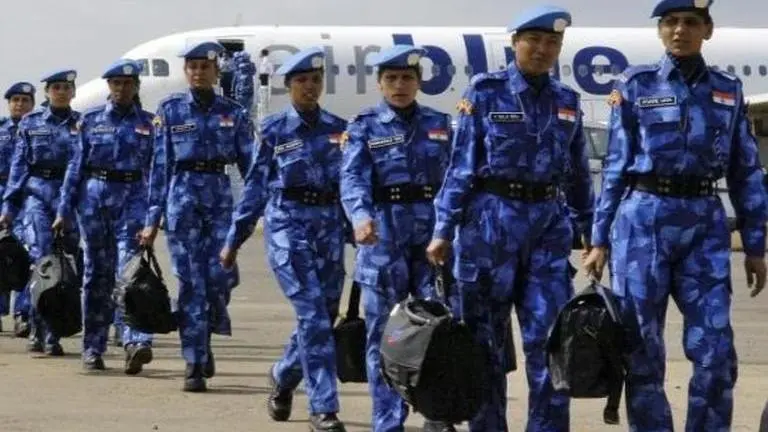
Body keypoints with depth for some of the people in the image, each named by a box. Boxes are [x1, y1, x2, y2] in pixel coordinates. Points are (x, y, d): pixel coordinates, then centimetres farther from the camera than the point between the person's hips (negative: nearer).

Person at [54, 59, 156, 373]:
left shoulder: (148, 123, 7)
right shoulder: (91, 120, 8)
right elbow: (76, 165, 8)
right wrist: (64, 210, 4)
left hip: (132, 197, -1)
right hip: (95, 197, 1)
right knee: (97, 273, 6)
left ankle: (136, 342, -27)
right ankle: (93, 349, 13)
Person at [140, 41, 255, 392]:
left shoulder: (233, 113, 7)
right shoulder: (170, 110, 5)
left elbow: (249, 163, 7)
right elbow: (160, 165, 6)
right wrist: (152, 218, 2)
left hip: (220, 196, 1)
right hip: (183, 196, -1)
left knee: (219, 275, -9)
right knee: (190, 281, -3)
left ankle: (203, 339, 22)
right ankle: (195, 363, 2)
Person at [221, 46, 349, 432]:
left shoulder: (338, 128, 10)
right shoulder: (274, 131, 2)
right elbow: (256, 186, 6)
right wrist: (235, 239, 6)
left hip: (330, 225, 4)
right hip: (287, 224, -4)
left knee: (323, 316, 8)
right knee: (312, 314, -14)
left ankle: (283, 377, 37)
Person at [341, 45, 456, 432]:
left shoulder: (439, 124, 11)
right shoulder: (365, 126, 3)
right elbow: (353, 178, -12)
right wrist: (360, 216, -31)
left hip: (432, 230, 1)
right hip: (383, 233, -1)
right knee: (384, 332, 1)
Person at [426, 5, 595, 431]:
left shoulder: (567, 101, 10)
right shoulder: (486, 93, 0)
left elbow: (578, 175, 16)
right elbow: (462, 164, -2)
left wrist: (591, 233, 15)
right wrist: (444, 230, -7)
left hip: (550, 224, 3)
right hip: (492, 219, -3)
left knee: (549, 336, -3)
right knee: (486, 336, 4)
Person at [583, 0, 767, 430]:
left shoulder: (728, 90, 9)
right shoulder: (636, 86, 4)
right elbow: (616, 166, 6)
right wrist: (600, 240, 3)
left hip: (705, 224, 2)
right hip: (643, 220, -1)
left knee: (716, 352, -5)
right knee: (641, 348, 2)